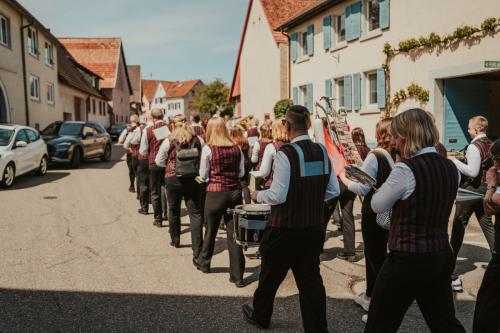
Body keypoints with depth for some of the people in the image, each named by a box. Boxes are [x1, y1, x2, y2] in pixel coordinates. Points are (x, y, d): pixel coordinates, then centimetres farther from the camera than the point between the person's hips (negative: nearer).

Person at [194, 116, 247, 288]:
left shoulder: (208, 149, -9)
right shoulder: (236, 148, 1)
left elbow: (203, 175, -3)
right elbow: (241, 172, 7)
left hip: (215, 192, -2)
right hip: (235, 192, 3)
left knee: (210, 230, 17)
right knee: (234, 233, 5)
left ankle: (204, 262, 40)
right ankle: (237, 275, 6)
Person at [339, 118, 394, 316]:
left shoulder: (375, 156, -19)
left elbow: (361, 189, -18)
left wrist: (343, 177, -3)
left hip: (373, 214, -6)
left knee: (377, 258, 6)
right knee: (375, 255, 20)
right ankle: (370, 297, 35)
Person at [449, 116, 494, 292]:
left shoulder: (474, 146, -17)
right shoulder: (491, 145, 7)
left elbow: (472, 172, -23)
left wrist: (455, 161, -17)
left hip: (471, 189, -7)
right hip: (485, 188, 7)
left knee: (459, 226, 1)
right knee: (487, 224, 17)